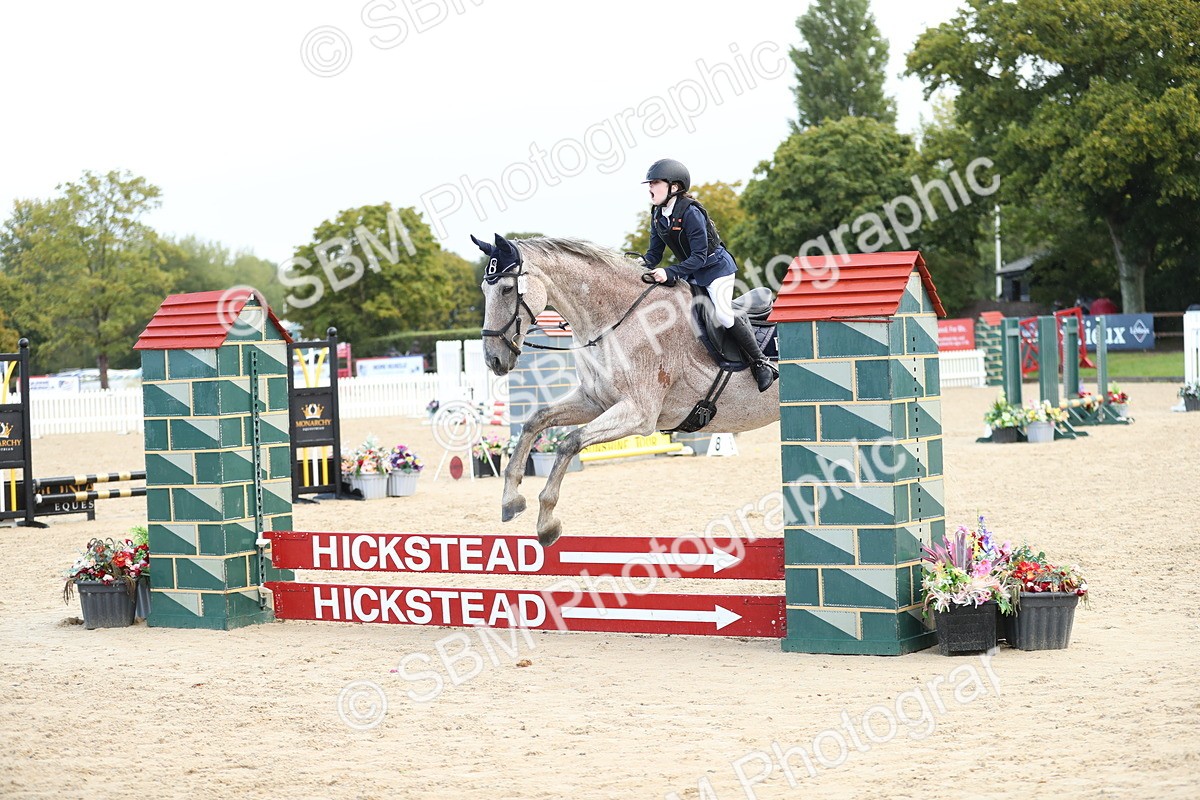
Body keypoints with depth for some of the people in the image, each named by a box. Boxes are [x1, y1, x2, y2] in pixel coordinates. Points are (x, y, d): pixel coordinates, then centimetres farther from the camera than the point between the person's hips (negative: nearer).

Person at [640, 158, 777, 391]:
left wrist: (669, 273, -36)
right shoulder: (657, 215, -2)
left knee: (722, 314, -21)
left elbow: (699, 257, -28)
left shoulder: (690, 212, -26)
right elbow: (655, 252, 0)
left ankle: (761, 363, -8)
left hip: (715, 266, -9)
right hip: (689, 272, 9)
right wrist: (644, 263, -23)